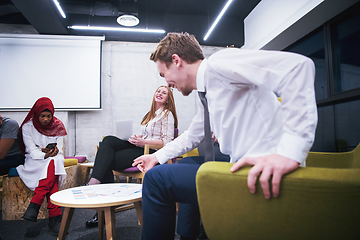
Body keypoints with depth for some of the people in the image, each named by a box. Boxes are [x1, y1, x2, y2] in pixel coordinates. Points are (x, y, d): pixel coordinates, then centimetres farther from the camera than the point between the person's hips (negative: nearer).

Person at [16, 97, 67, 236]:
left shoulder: (58, 126, 4)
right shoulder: (27, 126, -1)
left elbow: (59, 150, 1)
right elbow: (31, 150, -8)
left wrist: (54, 151, -23)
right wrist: (45, 155, -28)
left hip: (54, 161, 2)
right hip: (34, 161, -1)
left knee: (54, 162, -36)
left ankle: (35, 204, -35)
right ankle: (54, 216, -37)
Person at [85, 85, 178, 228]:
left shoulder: (167, 114, 1)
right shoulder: (150, 114, 26)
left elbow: (167, 142, -9)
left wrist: (143, 141, -17)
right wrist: (137, 138, 1)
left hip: (150, 152, -7)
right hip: (139, 147, 8)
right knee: (108, 140, -18)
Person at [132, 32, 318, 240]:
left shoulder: (218, 64, -13)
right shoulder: (207, 92, 16)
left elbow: (297, 66, -27)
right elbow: (193, 135, 31)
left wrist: (291, 151, -33)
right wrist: (157, 157, 32)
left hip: (266, 178, -10)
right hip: (246, 169, 10)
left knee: (156, 178, -10)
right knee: (186, 165, 27)